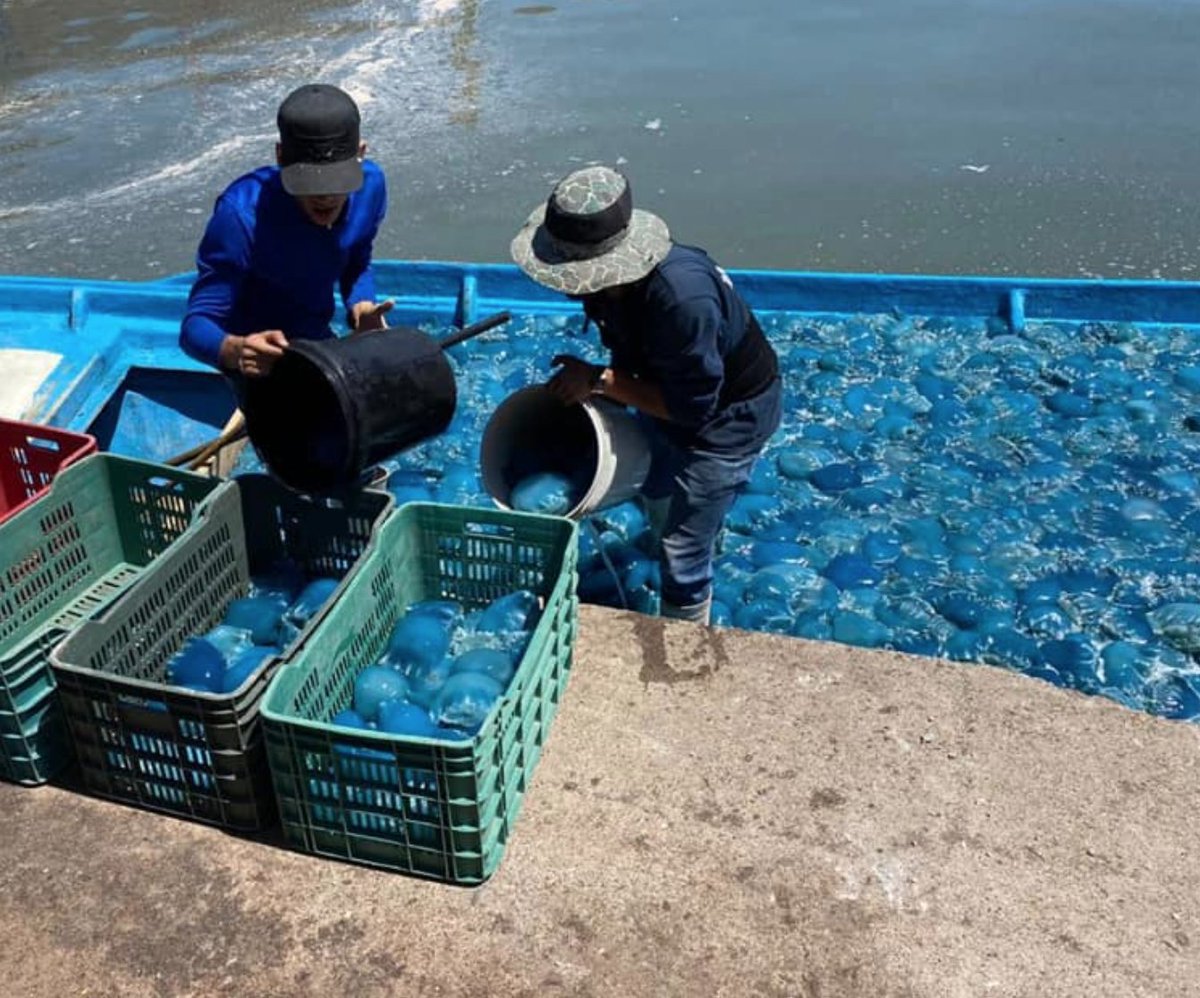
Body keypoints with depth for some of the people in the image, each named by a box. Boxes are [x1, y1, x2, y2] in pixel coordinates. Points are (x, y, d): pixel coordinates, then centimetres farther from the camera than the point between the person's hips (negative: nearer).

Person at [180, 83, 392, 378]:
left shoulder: (370, 185, -14)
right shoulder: (243, 215, -31)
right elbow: (196, 326, -30)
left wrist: (361, 308, -20)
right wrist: (234, 350, -53)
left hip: (320, 343, 5)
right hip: (263, 357, -5)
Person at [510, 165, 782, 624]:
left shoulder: (680, 297, -42)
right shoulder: (610, 276, -17)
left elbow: (692, 405, -35)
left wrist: (599, 380, -31)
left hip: (727, 416, -8)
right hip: (673, 391, 8)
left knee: (682, 551, -2)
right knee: (658, 498, 31)